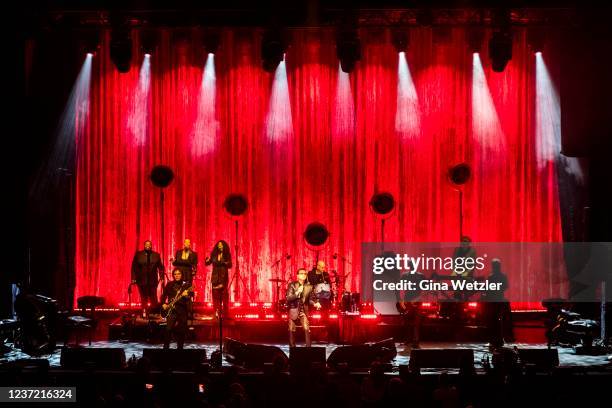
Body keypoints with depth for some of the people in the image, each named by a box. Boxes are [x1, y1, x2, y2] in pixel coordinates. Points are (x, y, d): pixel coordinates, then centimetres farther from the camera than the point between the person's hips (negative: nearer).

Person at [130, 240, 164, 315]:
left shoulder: (156, 255, 8)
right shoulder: (138, 254, 4)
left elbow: (160, 267, 8)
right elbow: (134, 267, 3)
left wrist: (161, 277, -1)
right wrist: (133, 278, -3)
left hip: (153, 281, 0)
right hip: (142, 280, 0)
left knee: (153, 298, -3)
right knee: (143, 298, 5)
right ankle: (144, 312, 12)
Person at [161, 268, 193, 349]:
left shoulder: (187, 285, 4)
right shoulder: (170, 284, 9)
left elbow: (190, 297, -4)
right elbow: (164, 295, 18)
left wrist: (186, 295, -25)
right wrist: (163, 304, 4)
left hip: (182, 310, 0)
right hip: (171, 309, 0)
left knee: (181, 331, 2)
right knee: (168, 329, -13)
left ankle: (179, 348, 12)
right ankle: (166, 347, -7)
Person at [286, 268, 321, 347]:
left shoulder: (309, 286, 0)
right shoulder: (292, 285, -7)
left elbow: (310, 299, 9)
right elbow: (288, 298, -14)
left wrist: (315, 304, -11)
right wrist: (297, 293, -27)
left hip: (304, 310, 1)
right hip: (293, 310, -1)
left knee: (306, 329, -13)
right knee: (292, 330, 5)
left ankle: (308, 346, -8)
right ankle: (292, 347, 18)